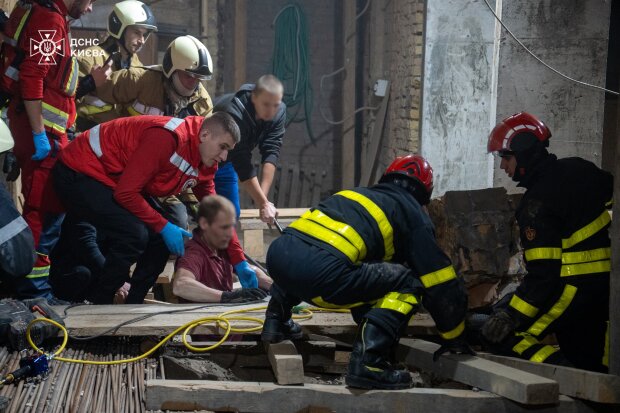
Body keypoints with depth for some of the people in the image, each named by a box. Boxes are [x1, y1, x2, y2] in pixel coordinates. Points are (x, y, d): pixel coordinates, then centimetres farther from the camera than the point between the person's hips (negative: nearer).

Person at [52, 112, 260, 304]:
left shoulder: (204, 166, 2)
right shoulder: (168, 138, -28)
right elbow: (126, 193, -27)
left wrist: (240, 263, 6)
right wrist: (164, 227, -20)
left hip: (108, 180, 10)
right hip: (77, 173, -10)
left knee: (159, 237, 1)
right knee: (134, 234, -24)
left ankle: (132, 304, 9)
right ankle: (95, 307, -10)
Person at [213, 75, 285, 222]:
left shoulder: (279, 112, -19)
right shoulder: (234, 114, -39)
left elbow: (271, 152, -24)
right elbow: (243, 166, -39)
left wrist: (263, 194, -34)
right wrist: (263, 204, -40)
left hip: (225, 163, 6)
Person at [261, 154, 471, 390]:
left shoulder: (358, 194, 35)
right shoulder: (412, 213, 17)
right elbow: (441, 283, 17)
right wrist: (455, 338, 31)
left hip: (277, 253, 7)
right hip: (320, 272, -7)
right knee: (408, 283, 6)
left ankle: (276, 321, 35)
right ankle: (367, 361, -9)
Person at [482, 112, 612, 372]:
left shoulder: (537, 203, -17)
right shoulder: (578, 169, 6)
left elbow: (542, 273, -21)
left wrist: (511, 315, -20)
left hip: (575, 289, -9)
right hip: (607, 283, 9)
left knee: (506, 337, -9)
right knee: (592, 362, 18)